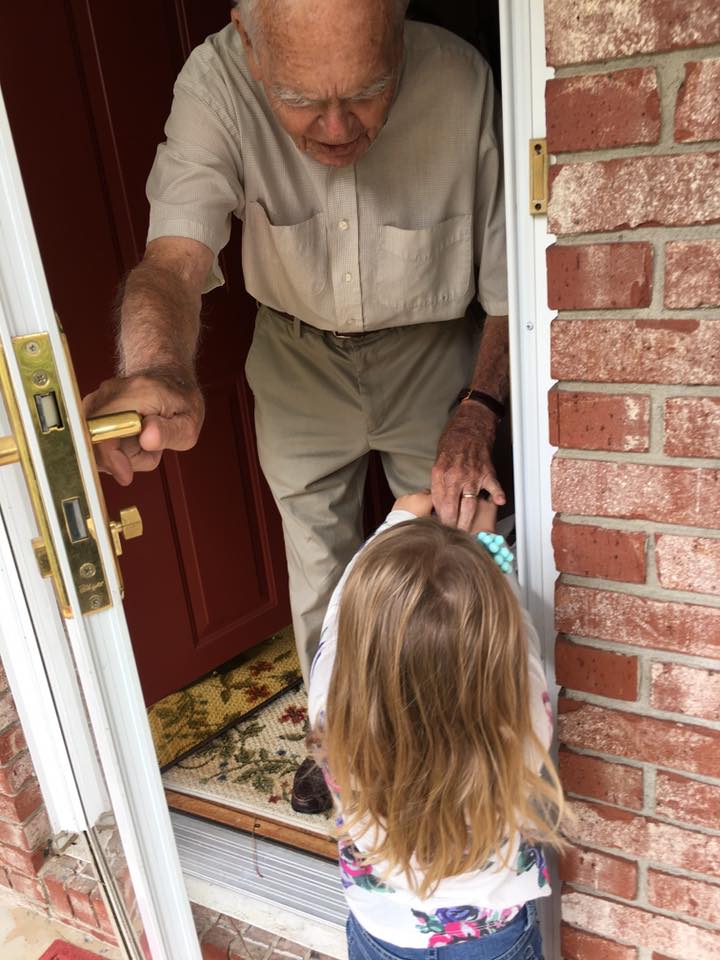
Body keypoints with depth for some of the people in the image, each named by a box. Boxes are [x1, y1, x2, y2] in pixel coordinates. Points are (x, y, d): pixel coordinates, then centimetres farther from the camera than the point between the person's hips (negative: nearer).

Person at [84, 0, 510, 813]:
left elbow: (513, 285, -15)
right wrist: (158, 371, -58)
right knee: (319, 563, 13)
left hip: (432, 355, 0)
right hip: (299, 357, 1)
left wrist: (476, 412, -25)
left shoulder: (461, 85, -24)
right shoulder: (216, 83, -24)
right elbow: (174, 257, -37)